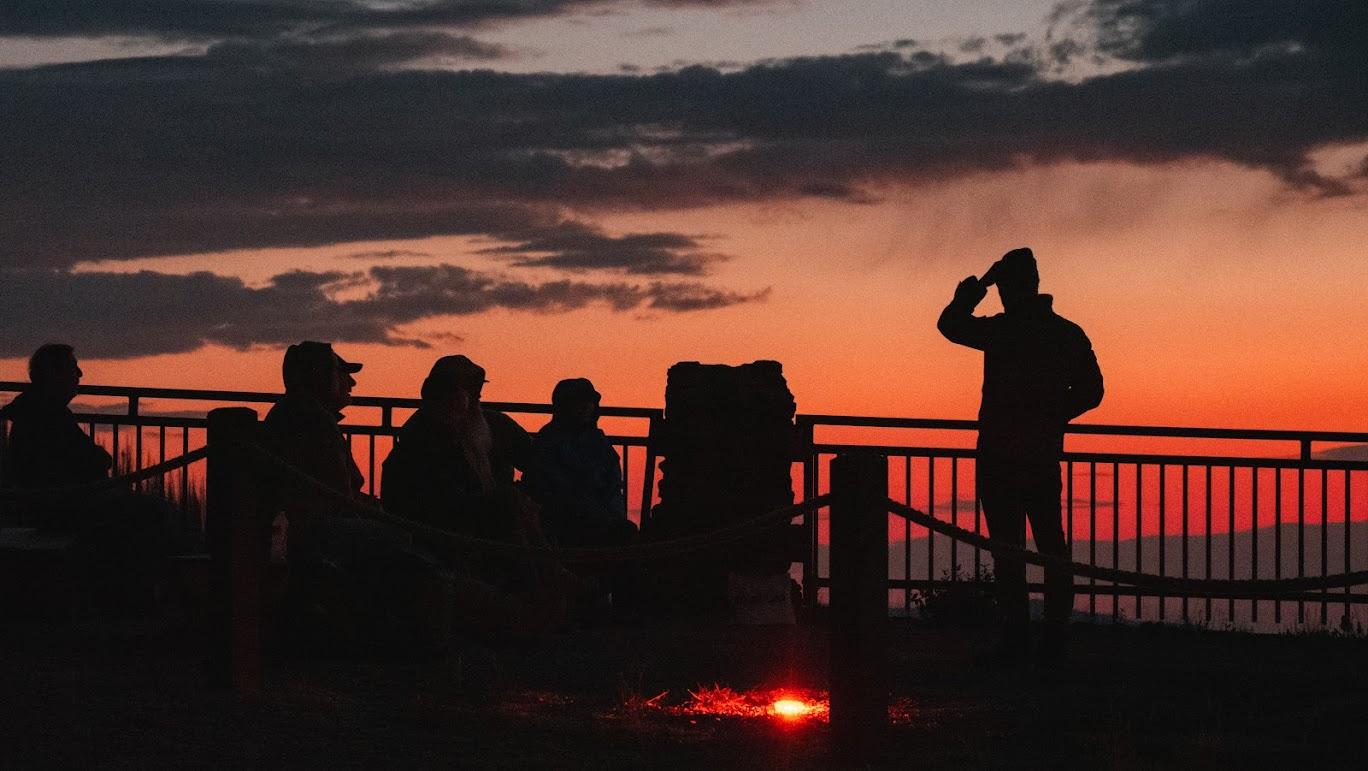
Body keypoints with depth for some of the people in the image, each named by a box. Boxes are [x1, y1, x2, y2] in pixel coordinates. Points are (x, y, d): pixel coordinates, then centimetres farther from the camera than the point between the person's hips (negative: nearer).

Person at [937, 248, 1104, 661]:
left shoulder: (1001, 331, -11)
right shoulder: (1067, 334, 5)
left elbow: (950, 323, 4)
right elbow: (1090, 391, 10)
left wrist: (977, 286, 10)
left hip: (999, 453, -5)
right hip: (1045, 454, 5)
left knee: (1007, 547, -4)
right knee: (1051, 545, 11)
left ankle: (1015, 637, -7)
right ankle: (1056, 636, 10)